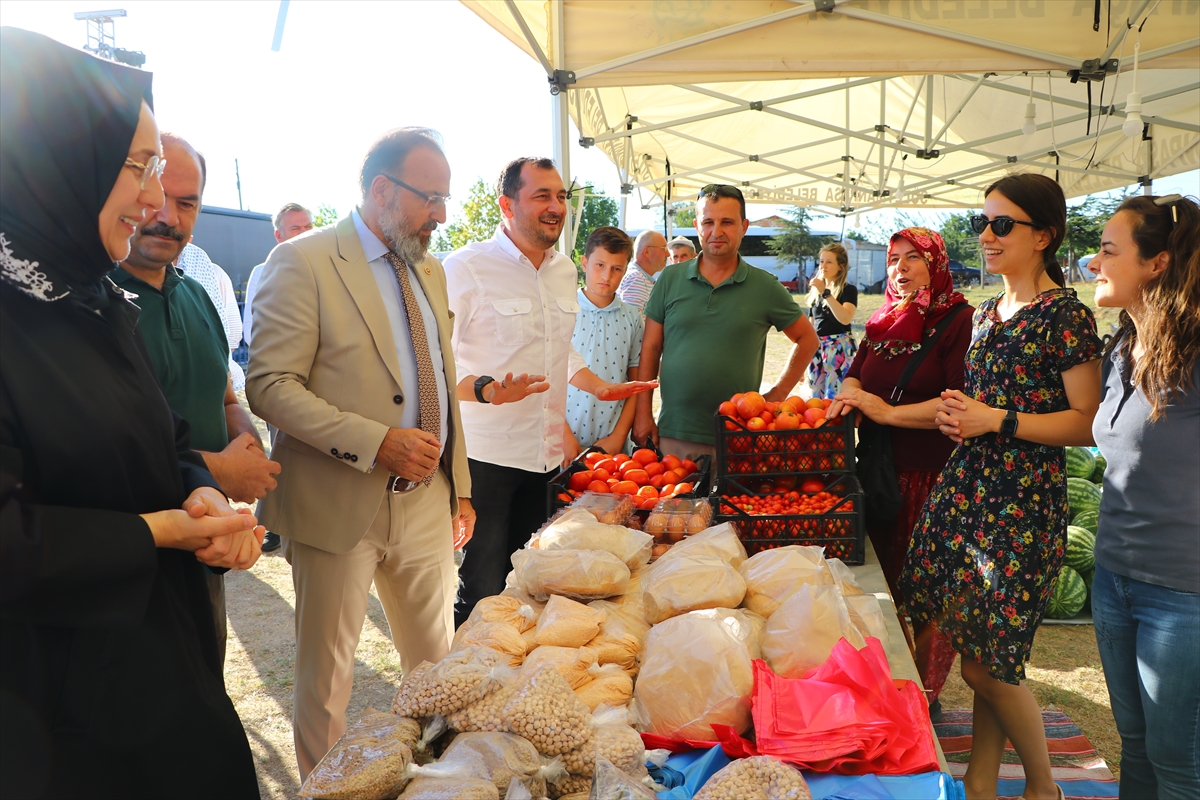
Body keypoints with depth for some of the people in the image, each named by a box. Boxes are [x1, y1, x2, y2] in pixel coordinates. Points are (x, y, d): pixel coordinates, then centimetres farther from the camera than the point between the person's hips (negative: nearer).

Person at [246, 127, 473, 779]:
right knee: (326, 673, 11)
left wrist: (459, 486, 15)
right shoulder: (302, 262, -9)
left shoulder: (430, 270, 13)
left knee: (438, 663, 16)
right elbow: (270, 386, -16)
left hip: (427, 503, 6)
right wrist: (376, 443, -24)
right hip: (339, 506, -6)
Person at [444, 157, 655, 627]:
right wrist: (488, 391, -30)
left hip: (546, 454, 7)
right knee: (484, 590, 2)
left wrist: (598, 387, 13)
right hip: (486, 453, -6)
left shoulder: (564, 270, 13)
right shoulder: (466, 268, -10)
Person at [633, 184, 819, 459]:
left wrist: (777, 395, 4)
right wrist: (643, 413, 1)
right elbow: (651, 348, 6)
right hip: (673, 434, 1)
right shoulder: (670, 279, 4)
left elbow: (807, 338, 12)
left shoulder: (765, 287, 2)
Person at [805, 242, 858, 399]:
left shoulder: (849, 290, -3)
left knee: (835, 398, -10)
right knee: (815, 397, 7)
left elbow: (846, 319, -23)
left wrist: (826, 293, -23)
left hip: (839, 349, -6)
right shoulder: (815, 291, 13)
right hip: (817, 350, 6)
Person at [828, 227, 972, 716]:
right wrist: (851, 395, -6)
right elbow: (855, 375, 17)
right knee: (881, 575, 15)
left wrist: (888, 412, -17)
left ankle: (924, 694, 20)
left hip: (932, 475, -7)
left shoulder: (959, 321, -9)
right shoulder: (885, 322, 14)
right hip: (880, 469, 7)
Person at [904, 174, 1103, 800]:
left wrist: (997, 420, -17)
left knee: (988, 661, -2)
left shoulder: (1065, 315, -9)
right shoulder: (987, 314, 15)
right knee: (979, 657, 10)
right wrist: (957, 412, 7)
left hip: (1024, 499, -7)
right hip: (966, 486, 7)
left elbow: (1088, 422, -12)